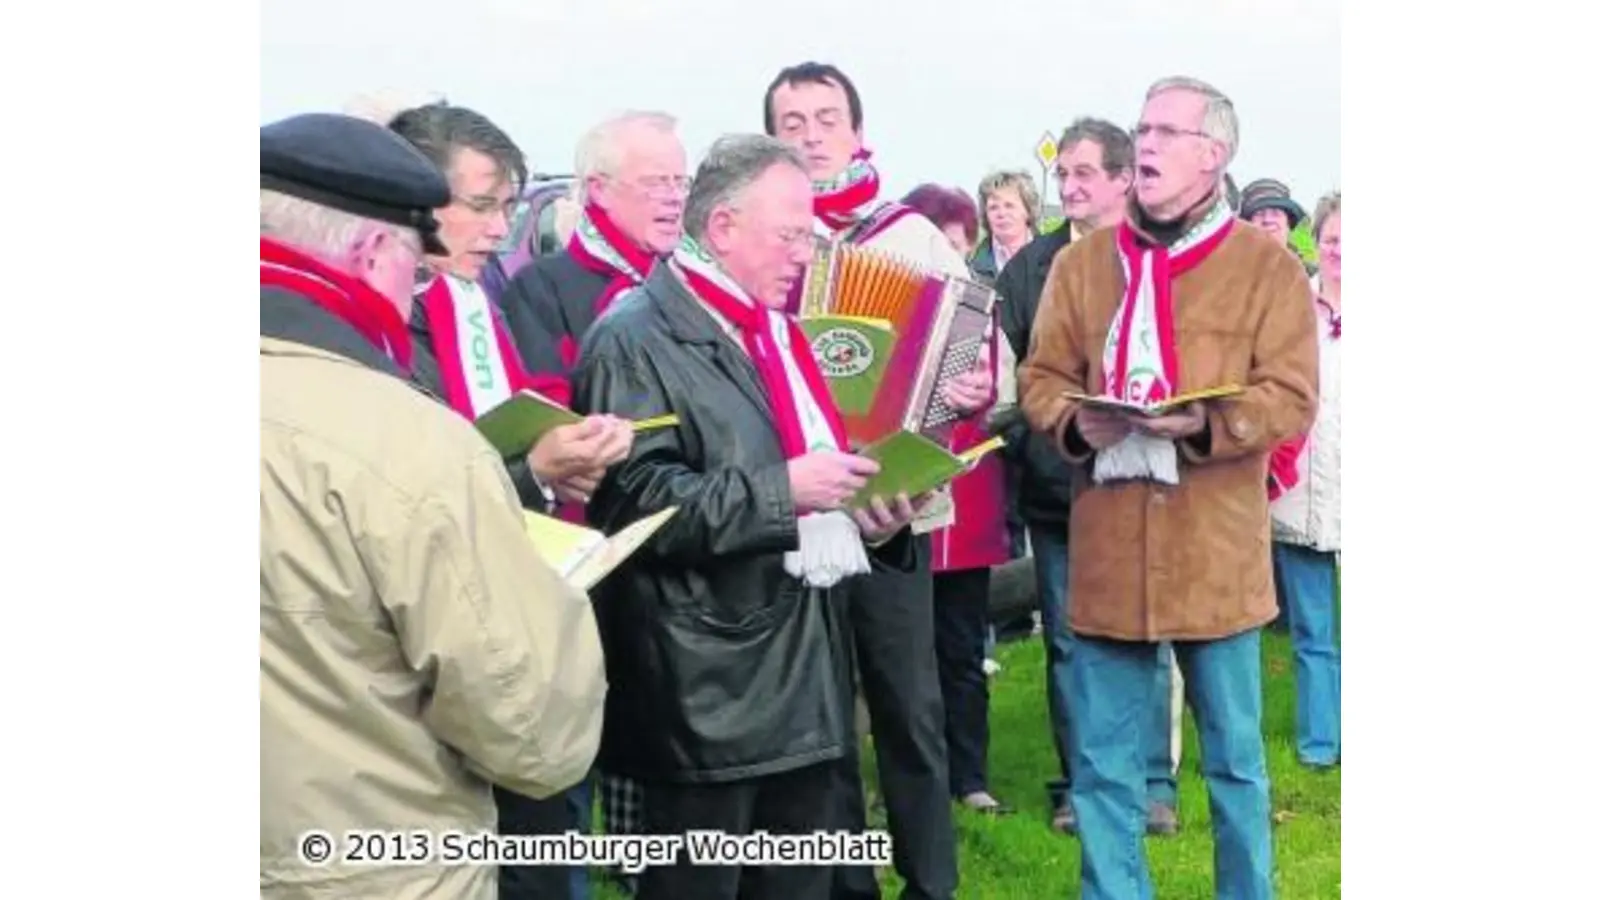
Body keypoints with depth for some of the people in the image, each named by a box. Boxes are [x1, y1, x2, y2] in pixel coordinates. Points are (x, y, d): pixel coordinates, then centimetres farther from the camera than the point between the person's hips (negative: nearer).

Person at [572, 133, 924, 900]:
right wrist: (780, 492, -25)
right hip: (708, 686, -8)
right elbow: (634, 499, -23)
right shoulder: (636, 339, -12)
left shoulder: (776, 329, 18)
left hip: (807, 664, 8)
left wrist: (867, 519, 3)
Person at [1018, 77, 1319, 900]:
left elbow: (1292, 397, -6)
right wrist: (1076, 423, -13)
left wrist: (1206, 425, -22)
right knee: (1101, 762, 9)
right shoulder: (1081, 261, 9)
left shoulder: (1266, 263, 0)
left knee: (1233, 759, 11)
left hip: (1216, 548, -2)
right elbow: (1040, 379, 9)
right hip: (1107, 545, 3)